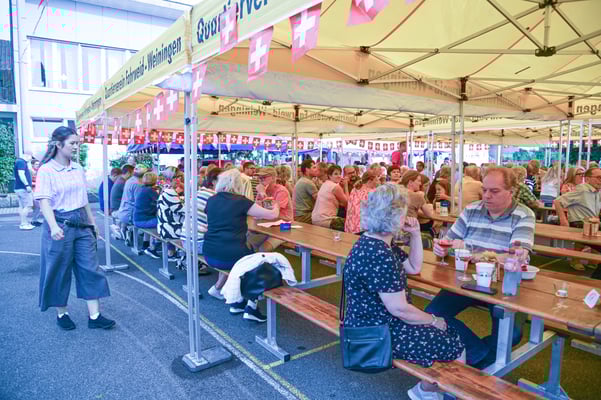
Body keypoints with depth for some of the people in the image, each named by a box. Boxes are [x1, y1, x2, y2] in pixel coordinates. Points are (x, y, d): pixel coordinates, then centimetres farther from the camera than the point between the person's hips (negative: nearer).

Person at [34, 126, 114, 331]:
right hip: (60, 224, -5)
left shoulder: (78, 168, 8)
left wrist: (92, 222, 19)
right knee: (59, 272, 8)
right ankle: (61, 313, 27)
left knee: (90, 268, 3)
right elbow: (44, 201, -19)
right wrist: (54, 226, -33)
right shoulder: (46, 170, -10)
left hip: (81, 223, 6)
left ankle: (94, 316, 9)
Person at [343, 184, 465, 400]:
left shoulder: (378, 243, 5)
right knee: (456, 348, 0)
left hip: (378, 324, 10)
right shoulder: (377, 255, -29)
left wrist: (415, 234, 2)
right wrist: (433, 320, -9)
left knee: (453, 331, 19)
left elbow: (414, 267, 15)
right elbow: (400, 309, -26)